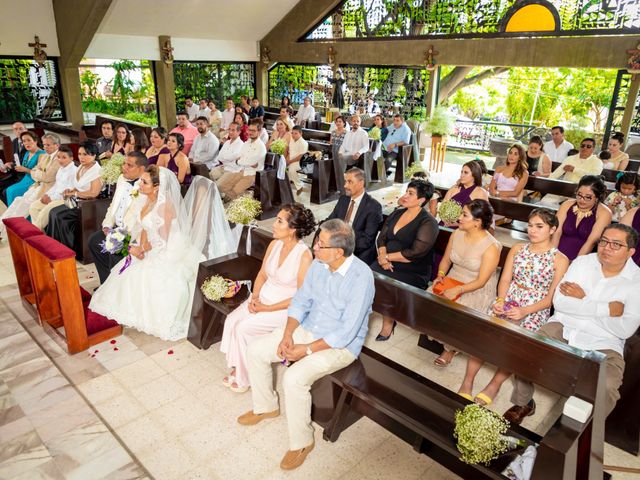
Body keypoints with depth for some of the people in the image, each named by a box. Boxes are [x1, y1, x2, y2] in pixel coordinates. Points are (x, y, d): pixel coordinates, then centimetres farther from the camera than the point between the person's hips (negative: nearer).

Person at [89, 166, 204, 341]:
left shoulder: (165, 206, -23)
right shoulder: (148, 201, 2)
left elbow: (162, 242, -21)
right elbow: (144, 229, 7)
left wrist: (141, 250, -8)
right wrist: (141, 247, -11)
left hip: (166, 253, -9)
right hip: (149, 251, 9)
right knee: (128, 273, 2)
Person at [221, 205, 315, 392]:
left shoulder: (304, 256, -22)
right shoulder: (274, 244, -2)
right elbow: (262, 274, 10)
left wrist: (267, 308, -18)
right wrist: (254, 297, -7)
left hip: (284, 308, -6)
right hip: (262, 298, 6)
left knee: (243, 328, -18)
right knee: (231, 320, -13)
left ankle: (243, 377, 5)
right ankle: (236, 367, 5)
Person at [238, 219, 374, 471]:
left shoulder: (361, 277, -27)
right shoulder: (318, 264, -6)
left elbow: (346, 333, -25)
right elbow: (301, 301, 4)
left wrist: (307, 349, -21)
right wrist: (288, 334, -9)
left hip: (340, 345, -7)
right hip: (307, 329, 7)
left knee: (294, 378, -28)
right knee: (255, 350, 0)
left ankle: (301, 442, -1)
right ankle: (266, 406, 24)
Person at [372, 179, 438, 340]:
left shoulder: (428, 222, -9)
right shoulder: (397, 213, 12)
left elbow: (415, 253, -17)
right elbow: (382, 237, 8)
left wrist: (387, 257, -12)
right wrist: (382, 256, -11)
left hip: (412, 272, -5)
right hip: (387, 264, 6)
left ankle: (388, 323, -3)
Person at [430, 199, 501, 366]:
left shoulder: (491, 246, -19)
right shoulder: (456, 234, -1)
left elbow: (481, 281, -18)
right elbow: (446, 259, 10)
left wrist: (457, 290, -28)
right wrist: (440, 275, -9)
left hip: (478, 291, -6)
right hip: (452, 282, 6)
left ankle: (451, 347, 2)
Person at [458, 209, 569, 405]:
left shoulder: (560, 260, -1)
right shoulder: (517, 249, 11)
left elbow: (552, 297, -6)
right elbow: (505, 280, 7)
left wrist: (524, 311, -19)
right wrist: (500, 300, -13)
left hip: (535, 310, -3)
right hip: (508, 302, 3)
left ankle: (495, 383, -7)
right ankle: (467, 381, -13)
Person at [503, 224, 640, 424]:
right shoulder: (582, 262, 4)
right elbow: (559, 302, -6)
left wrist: (583, 300, -11)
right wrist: (605, 308, -13)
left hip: (603, 345, -2)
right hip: (563, 328, 2)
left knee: (606, 388, -29)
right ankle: (523, 404, 6)